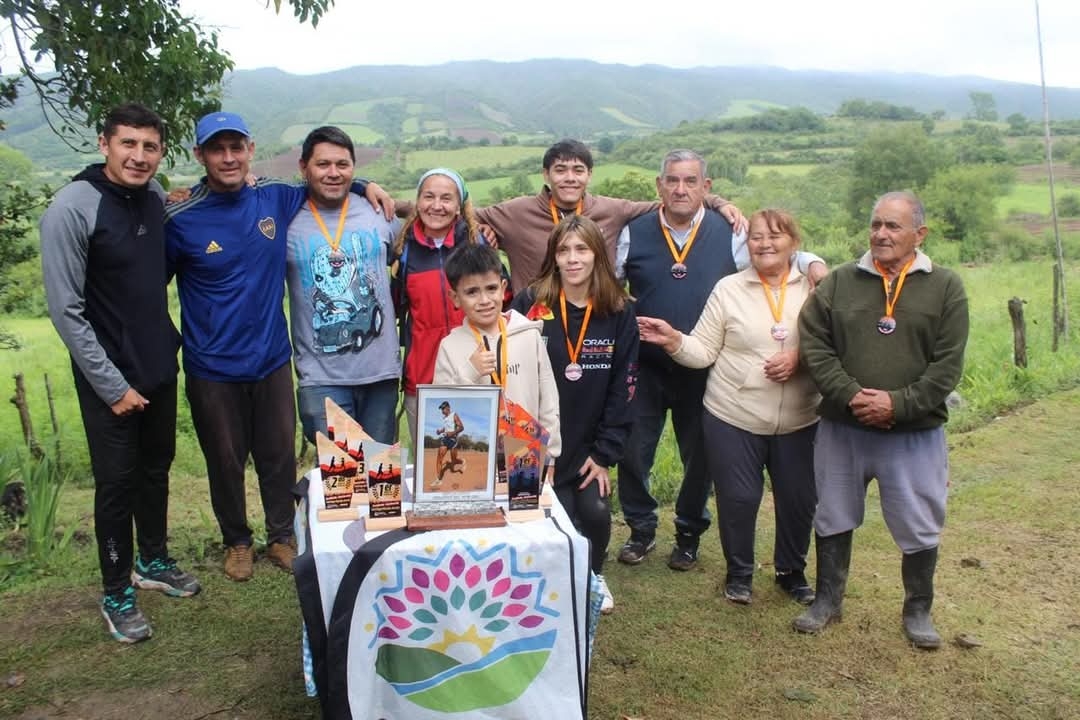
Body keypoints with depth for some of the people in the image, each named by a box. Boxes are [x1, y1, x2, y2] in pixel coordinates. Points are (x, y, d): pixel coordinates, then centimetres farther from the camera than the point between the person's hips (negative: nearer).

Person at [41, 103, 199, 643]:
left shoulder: (155, 195, 0)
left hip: (160, 365, 6)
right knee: (117, 481, 5)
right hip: (110, 377, -6)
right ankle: (117, 593, 23)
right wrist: (112, 385, -16)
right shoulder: (73, 207, -17)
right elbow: (66, 309, -17)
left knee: (156, 468, 18)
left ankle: (153, 562, 38)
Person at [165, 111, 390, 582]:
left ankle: (281, 536, 35)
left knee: (280, 456, 13)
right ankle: (237, 540, 36)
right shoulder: (181, 221, -11)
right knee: (225, 461, 13)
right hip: (213, 367, -2)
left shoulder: (277, 199, -3)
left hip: (272, 358, 2)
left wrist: (364, 186, 1)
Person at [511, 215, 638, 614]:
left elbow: (623, 389, -2)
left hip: (589, 446, 2)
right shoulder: (530, 304, -7)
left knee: (596, 514, -8)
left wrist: (605, 453, -5)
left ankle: (592, 576, 25)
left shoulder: (620, 313, -2)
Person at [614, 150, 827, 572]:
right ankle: (641, 530, 29)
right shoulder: (634, 233, -1)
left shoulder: (729, 234, -3)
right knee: (632, 453, 6)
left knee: (699, 457, 13)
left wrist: (812, 262, -13)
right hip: (644, 367, 0)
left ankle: (689, 536, 34)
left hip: (703, 372, 0)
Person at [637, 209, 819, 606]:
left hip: (799, 421, 2)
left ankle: (792, 572, 37)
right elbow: (704, 352, -3)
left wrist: (800, 357, -18)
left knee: (799, 499, 12)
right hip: (733, 418, -1)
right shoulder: (728, 289, -2)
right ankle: (739, 572, 31)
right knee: (738, 498, 6)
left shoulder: (814, 288, 0)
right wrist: (674, 341, -21)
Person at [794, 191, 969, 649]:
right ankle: (828, 599, 33)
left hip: (915, 435, -1)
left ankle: (918, 609, 32)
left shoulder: (945, 287, -2)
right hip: (841, 430, 2)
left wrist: (898, 404, -18)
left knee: (920, 530, 11)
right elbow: (813, 345, -5)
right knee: (833, 520, 15)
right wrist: (850, 396, -17)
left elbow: (948, 365, -8)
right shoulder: (839, 282, 1)